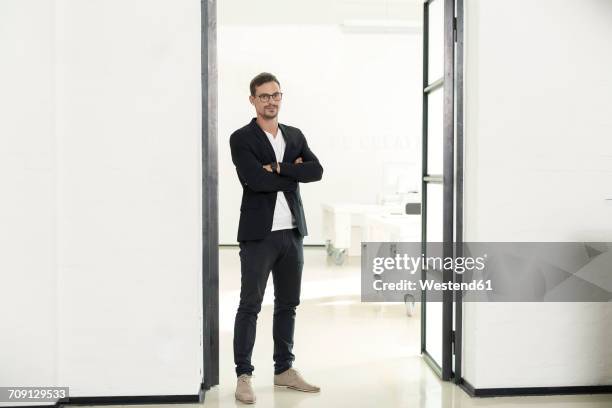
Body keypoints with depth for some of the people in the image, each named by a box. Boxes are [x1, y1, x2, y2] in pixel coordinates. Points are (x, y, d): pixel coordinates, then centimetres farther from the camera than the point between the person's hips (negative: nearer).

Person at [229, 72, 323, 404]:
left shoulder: (295, 136, 13)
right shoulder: (241, 138, -3)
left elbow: (316, 171, -2)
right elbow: (254, 180, -18)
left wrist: (279, 168, -13)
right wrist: (294, 174, -7)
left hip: (292, 233, 6)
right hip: (259, 234, -5)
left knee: (288, 304, 12)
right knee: (250, 306, 0)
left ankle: (284, 370, 24)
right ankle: (244, 375, 9)